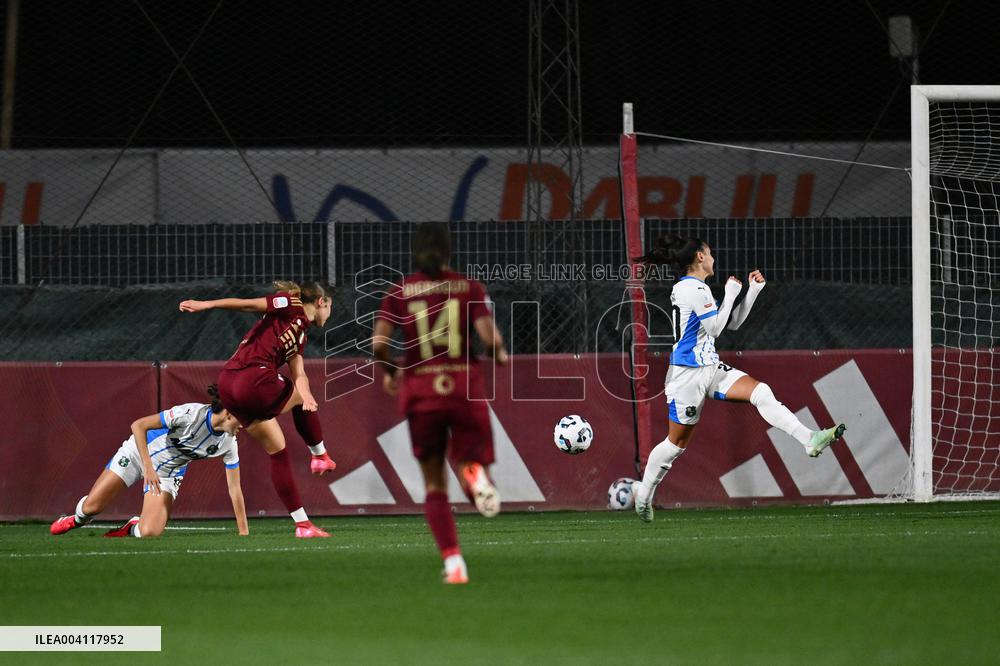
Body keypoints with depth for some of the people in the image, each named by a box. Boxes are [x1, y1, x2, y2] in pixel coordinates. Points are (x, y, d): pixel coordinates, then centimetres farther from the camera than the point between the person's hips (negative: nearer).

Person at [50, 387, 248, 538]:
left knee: (149, 533, -21)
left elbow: (234, 488, -8)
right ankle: (78, 519, 32)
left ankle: (133, 528, 17)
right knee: (91, 507, -6)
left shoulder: (228, 443, -16)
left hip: (167, 474, 3)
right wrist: (148, 467, -31)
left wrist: (244, 533, -11)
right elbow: (138, 426, -26)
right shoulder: (192, 414, -30)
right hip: (139, 453, -3)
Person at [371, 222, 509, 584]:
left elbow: (378, 343, -8)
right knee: (473, 458, 12)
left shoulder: (398, 292, 2)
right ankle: (474, 471, -26)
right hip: (465, 389, -1)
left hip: (420, 392, 1)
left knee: (434, 486, 13)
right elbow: (490, 337, -11)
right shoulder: (469, 288, 1)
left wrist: (390, 373, 11)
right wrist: (500, 355, 11)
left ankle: (452, 561, -2)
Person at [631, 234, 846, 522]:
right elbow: (715, 328, -14)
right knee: (676, 442, 2)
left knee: (761, 393, -13)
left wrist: (753, 290, 13)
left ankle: (810, 440, -24)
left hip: (711, 369, 8)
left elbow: (733, 322, 20)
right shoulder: (691, 289, -15)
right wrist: (730, 294, -5)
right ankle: (643, 495, 18)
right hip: (688, 374, -8)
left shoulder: (699, 289, 15)